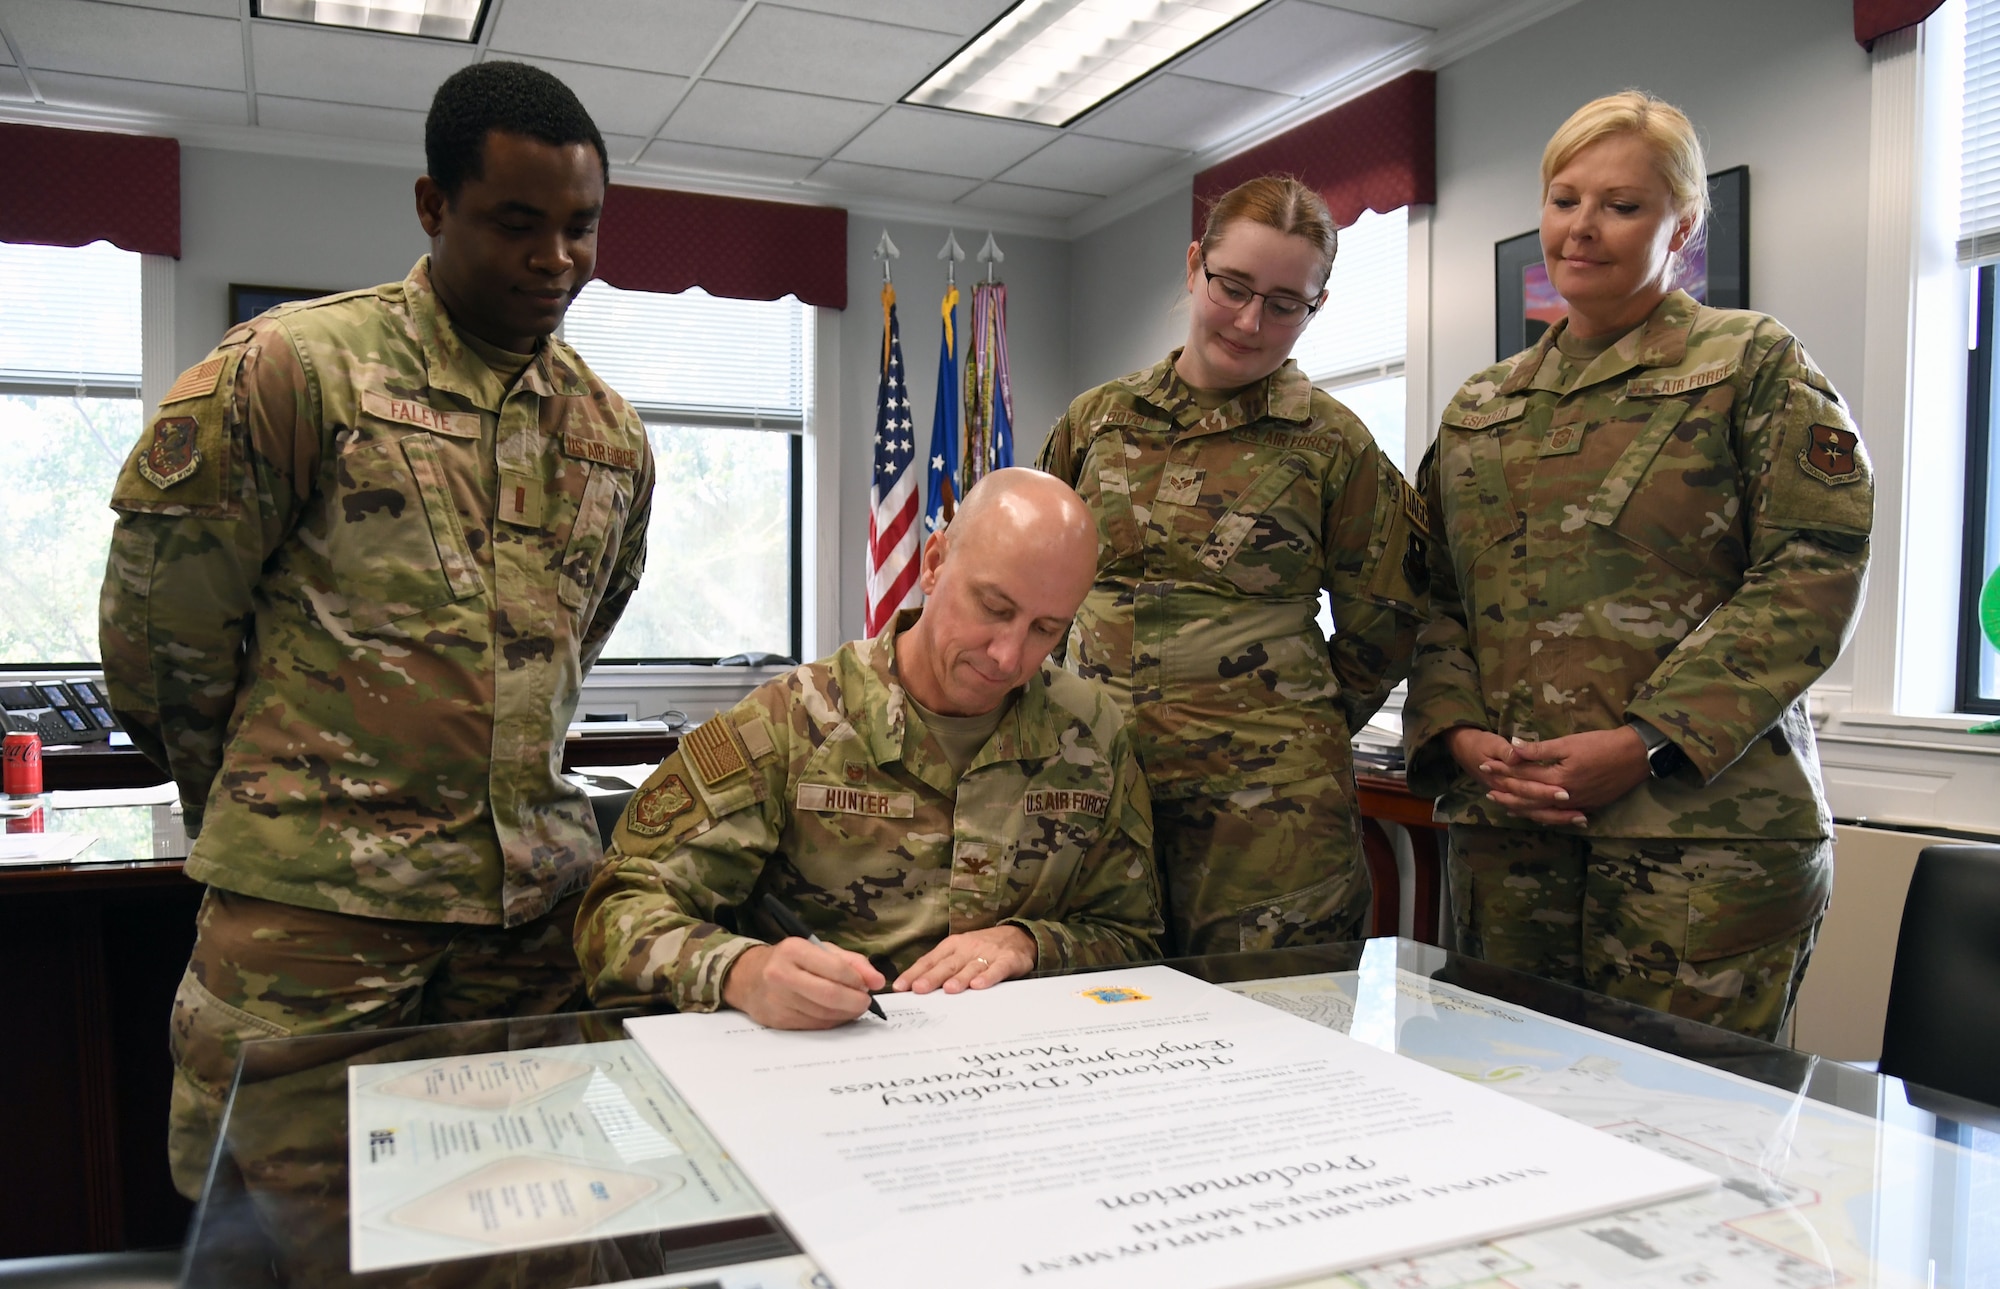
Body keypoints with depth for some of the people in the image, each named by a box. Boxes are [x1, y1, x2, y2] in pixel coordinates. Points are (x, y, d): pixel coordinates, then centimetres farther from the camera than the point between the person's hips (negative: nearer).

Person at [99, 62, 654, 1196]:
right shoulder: (293, 368, -6)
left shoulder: (612, 433, 10)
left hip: (535, 893, 5)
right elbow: (161, 617, -1)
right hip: (316, 895, -4)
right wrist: (260, 801, 10)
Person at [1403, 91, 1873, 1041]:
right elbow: (1434, 596, 14)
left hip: (1703, 833, -4)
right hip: (1502, 829, 4)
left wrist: (1646, 741, -15)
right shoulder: (1479, 408, 17)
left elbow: (1813, 573, -6)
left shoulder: (1753, 365, 4)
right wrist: (1459, 734, -5)